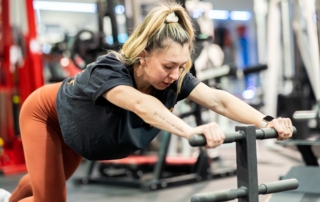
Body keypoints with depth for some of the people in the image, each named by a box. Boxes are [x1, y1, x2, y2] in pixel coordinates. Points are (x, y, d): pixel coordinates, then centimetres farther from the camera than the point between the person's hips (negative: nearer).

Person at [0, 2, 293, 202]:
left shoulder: (173, 76, -29)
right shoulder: (108, 71, -46)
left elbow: (219, 100, -38)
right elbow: (140, 104, -66)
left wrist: (267, 123, -53)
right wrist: (191, 131, -80)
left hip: (76, 123, 6)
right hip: (45, 114, -6)